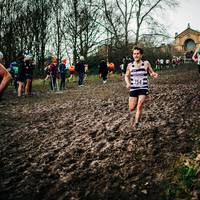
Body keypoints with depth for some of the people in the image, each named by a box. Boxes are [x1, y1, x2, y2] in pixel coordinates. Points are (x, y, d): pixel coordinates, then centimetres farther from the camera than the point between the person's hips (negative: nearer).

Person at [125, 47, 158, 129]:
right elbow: (126, 75, 15)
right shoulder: (130, 65, 2)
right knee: (131, 108, 3)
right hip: (133, 89, 2)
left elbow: (151, 72, 8)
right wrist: (128, 83, -4)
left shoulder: (146, 63, -2)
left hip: (143, 88, -2)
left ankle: (136, 123, -3)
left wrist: (154, 74, -16)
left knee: (139, 105, -18)